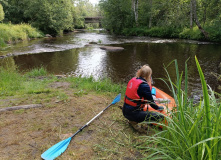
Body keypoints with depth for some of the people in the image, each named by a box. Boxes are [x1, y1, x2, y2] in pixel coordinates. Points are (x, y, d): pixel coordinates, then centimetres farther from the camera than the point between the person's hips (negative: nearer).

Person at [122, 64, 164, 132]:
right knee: (160, 117, -9)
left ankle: (132, 120, 15)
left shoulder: (132, 80, 4)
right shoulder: (144, 86, -18)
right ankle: (135, 121, -4)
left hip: (125, 111, 9)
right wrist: (158, 108, 14)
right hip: (133, 113, -9)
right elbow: (150, 102, -7)